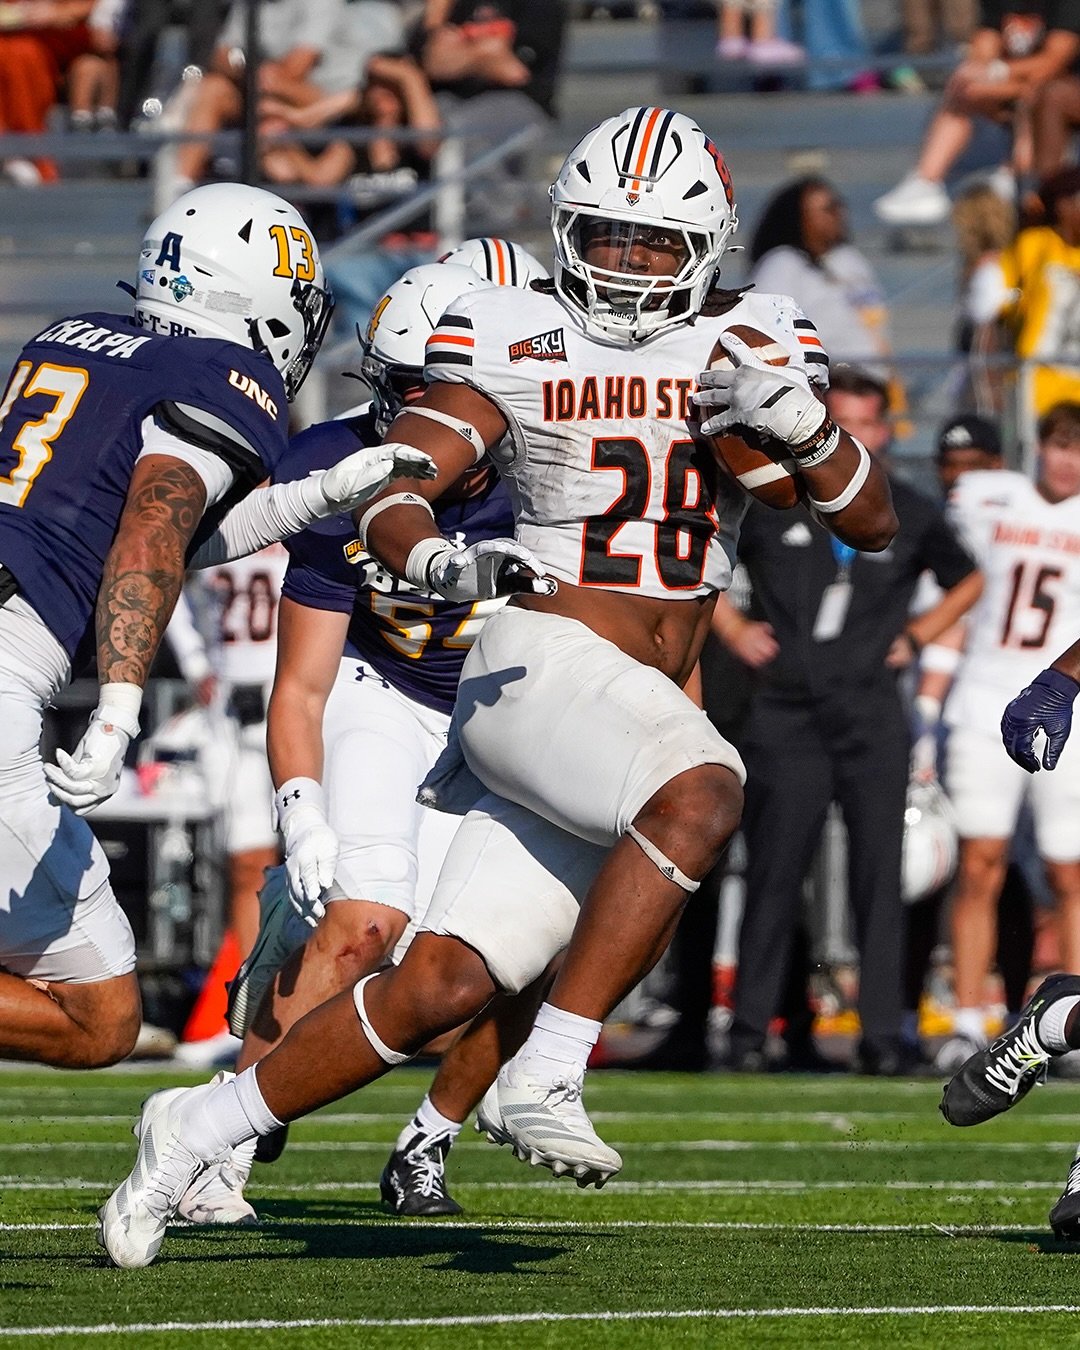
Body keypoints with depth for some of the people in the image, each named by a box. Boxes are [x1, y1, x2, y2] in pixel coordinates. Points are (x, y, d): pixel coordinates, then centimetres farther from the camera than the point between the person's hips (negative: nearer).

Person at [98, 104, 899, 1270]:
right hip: (542, 662, -5)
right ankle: (544, 1077, -30)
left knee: (444, 988, -4)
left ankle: (200, 1130, 9)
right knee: (702, 793, -36)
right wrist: (437, 560, -27)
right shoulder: (514, 344, 0)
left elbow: (873, 526, 9)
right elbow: (387, 498, -5)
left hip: (644, 708, 5)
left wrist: (807, 429, -11)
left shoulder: (746, 349, 11)